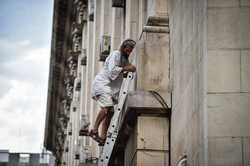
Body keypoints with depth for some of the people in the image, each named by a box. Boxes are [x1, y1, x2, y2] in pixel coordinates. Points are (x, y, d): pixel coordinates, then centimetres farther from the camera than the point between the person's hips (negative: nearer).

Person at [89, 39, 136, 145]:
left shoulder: (124, 59, 22)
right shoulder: (115, 55, -8)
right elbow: (112, 70, -19)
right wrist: (125, 69, -22)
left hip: (110, 87, 9)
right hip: (102, 83, -9)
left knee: (110, 112, -1)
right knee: (107, 106, -28)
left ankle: (103, 137, -4)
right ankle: (94, 130, -25)